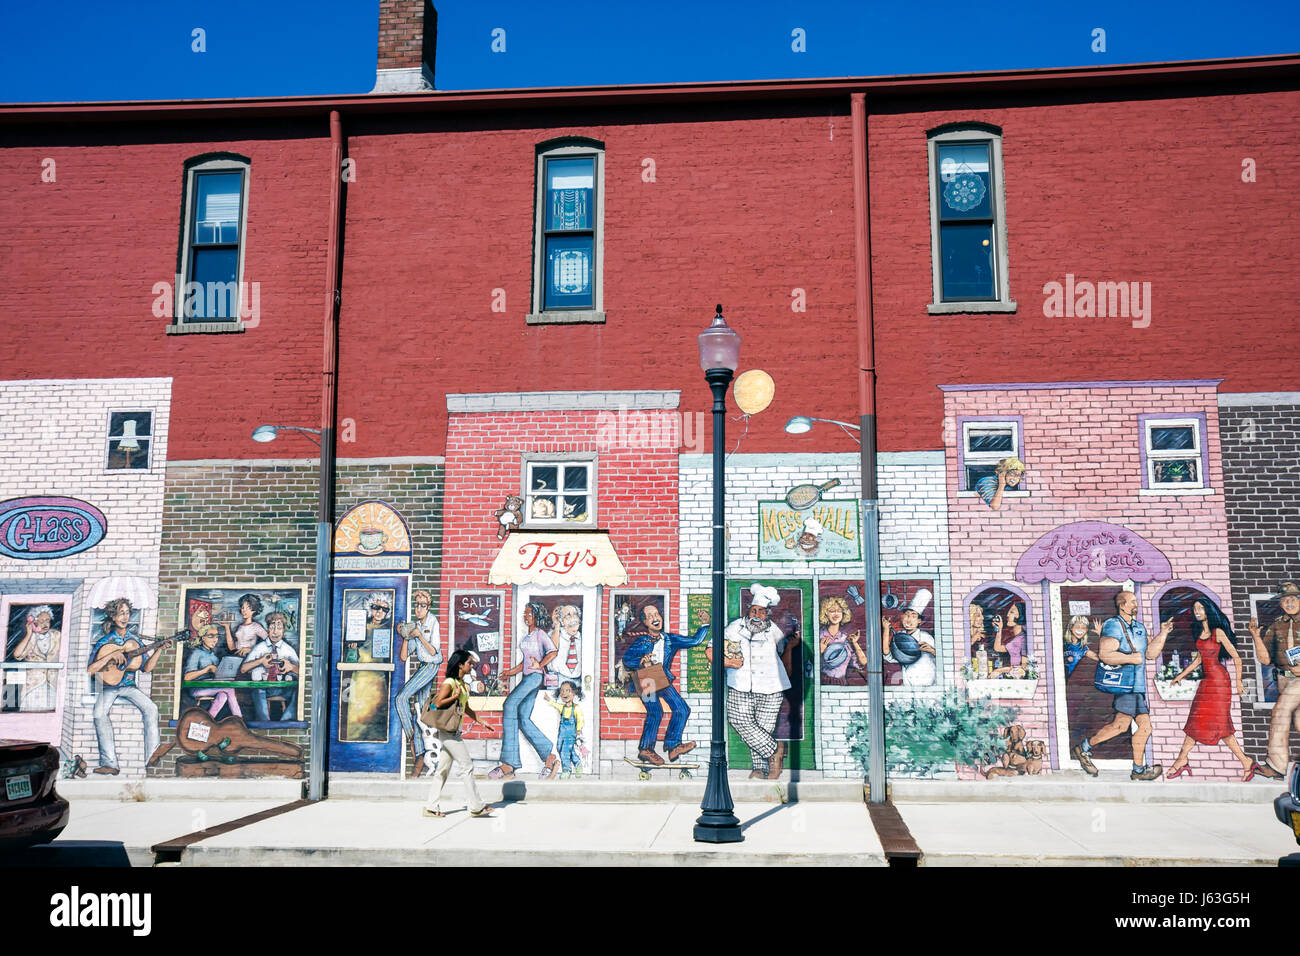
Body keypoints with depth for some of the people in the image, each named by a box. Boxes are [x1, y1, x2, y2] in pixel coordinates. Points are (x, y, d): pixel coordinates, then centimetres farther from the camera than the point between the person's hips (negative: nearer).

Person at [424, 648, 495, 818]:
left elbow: (466, 708, 24)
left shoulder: (464, 685, 15)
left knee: (443, 769, 10)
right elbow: (438, 703, -18)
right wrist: (455, 696, -21)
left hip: (454, 731, 9)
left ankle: (431, 807, 14)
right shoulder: (449, 683, -12)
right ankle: (476, 806, 1)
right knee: (466, 766, -5)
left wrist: (481, 722, 24)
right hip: (448, 730, -9)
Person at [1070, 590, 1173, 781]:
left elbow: (1151, 653, 15)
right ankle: (1084, 747, -2)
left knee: (1145, 725, 6)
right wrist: (1131, 658, -23)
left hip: (1138, 685, 9)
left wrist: (1163, 633, 10)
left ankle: (1138, 770, 14)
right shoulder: (1113, 625, -8)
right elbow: (1105, 654, -18)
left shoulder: (1139, 627, 20)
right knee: (1121, 724, -14)